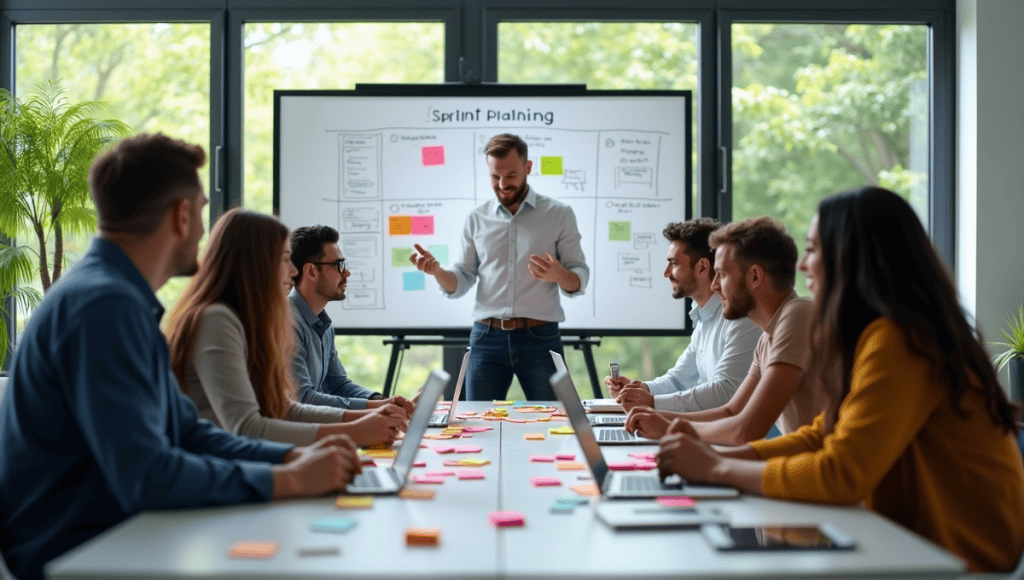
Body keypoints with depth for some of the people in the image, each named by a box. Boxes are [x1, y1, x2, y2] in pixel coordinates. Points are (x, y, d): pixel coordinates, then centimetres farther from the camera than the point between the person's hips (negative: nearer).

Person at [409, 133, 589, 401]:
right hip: (487, 338, 2)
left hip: (540, 339, -1)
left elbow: (580, 280, 2)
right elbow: (461, 283, 10)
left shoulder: (559, 215, 4)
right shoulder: (476, 219, 10)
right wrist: (436, 271, -11)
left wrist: (558, 275, -21)